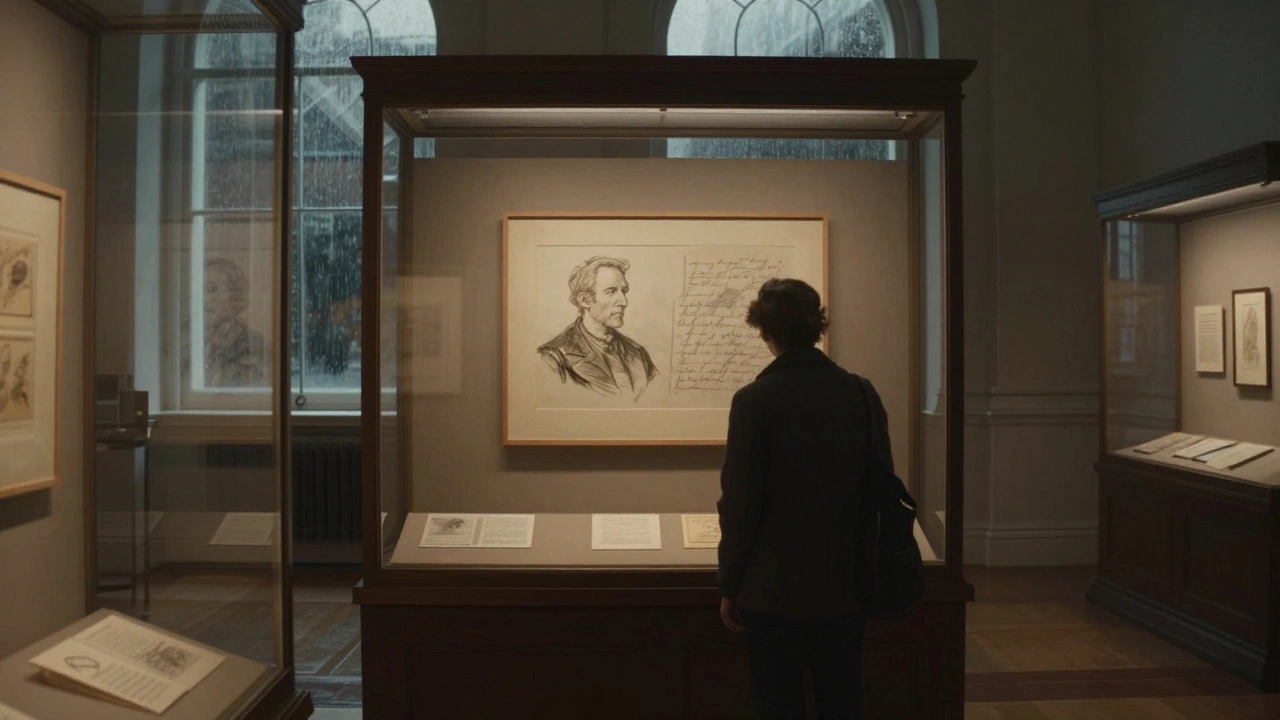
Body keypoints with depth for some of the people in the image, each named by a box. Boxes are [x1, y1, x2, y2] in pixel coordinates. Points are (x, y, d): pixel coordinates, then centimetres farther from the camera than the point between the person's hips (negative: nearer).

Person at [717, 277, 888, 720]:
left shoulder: (754, 401, -15)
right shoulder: (861, 394, -3)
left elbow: (740, 503, -14)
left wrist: (729, 586, -2)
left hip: (774, 590, -4)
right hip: (844, 585, 4)